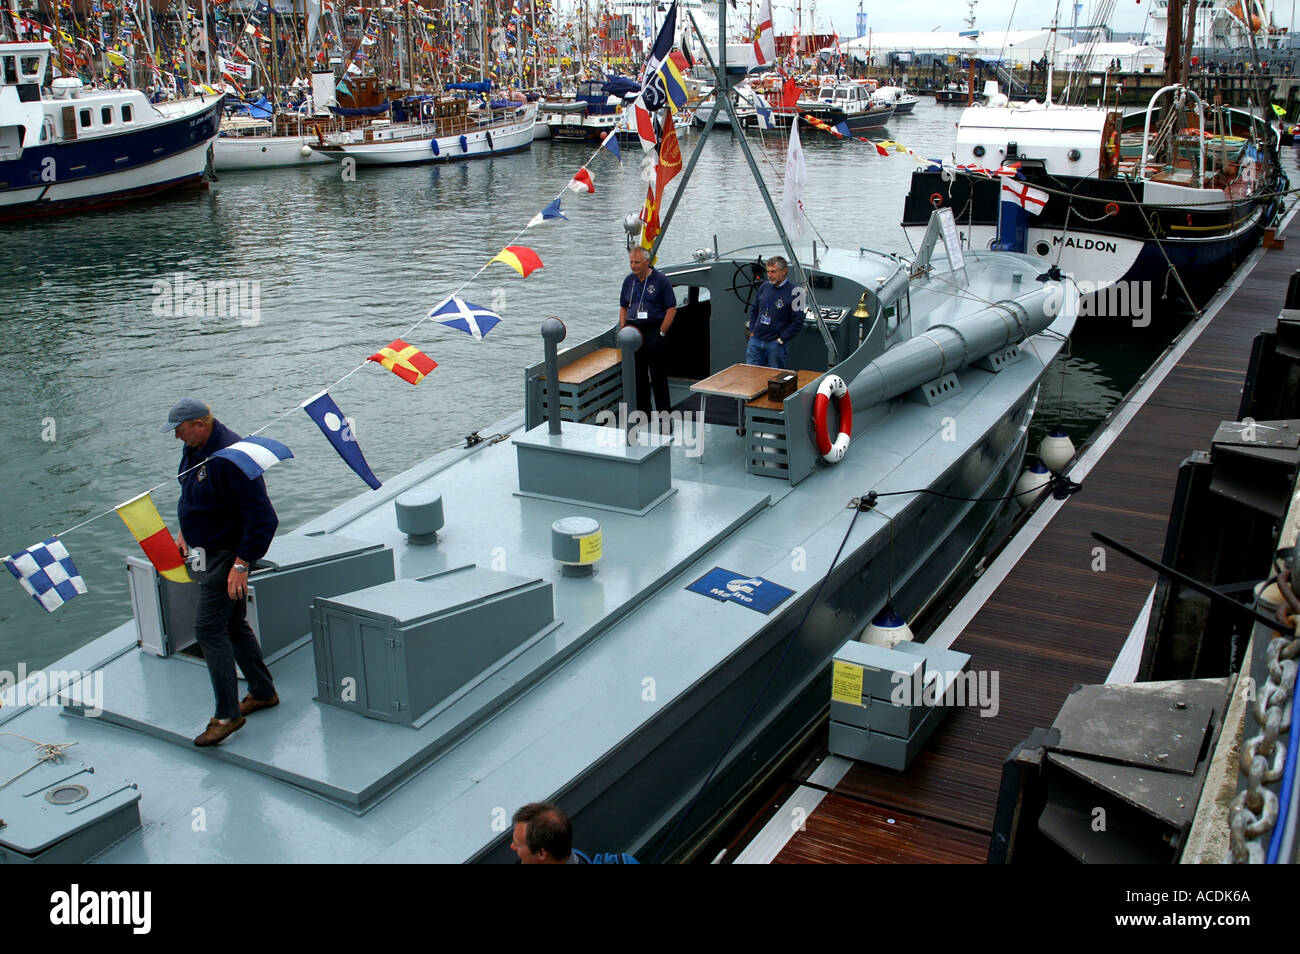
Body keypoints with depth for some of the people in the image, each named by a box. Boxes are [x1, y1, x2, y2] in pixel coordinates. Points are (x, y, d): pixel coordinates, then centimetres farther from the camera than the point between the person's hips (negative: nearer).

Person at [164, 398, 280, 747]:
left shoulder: (230, 456, -26)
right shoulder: (194, 449, 5)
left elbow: (263, 518, -27)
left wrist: (242, 563, -27)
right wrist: (185, 533, 18)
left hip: (227, 554, -10)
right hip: (207, 551, 10)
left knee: (209, 628, -10)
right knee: (233, 625, 17)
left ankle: (227, 715, -3)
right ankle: (263, 692, 31)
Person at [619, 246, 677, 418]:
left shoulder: (661, 280, -5)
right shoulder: (629, 281, 11)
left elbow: (671, 309, -5)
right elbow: (623, 307, 18)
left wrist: (661, 333, -12)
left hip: (654, 331, -5)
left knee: (658, 376, -4)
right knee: (637, 375, 9)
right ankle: (643, 412, 20)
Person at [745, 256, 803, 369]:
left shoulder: (793, 292, -9)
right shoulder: (764, 287, 8)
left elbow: (798, 322, -10)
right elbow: (753, 309, 20)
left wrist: (781, 339, -11)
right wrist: (752, 330, 9)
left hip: (776, 344, -5)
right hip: (755, 341, 5)